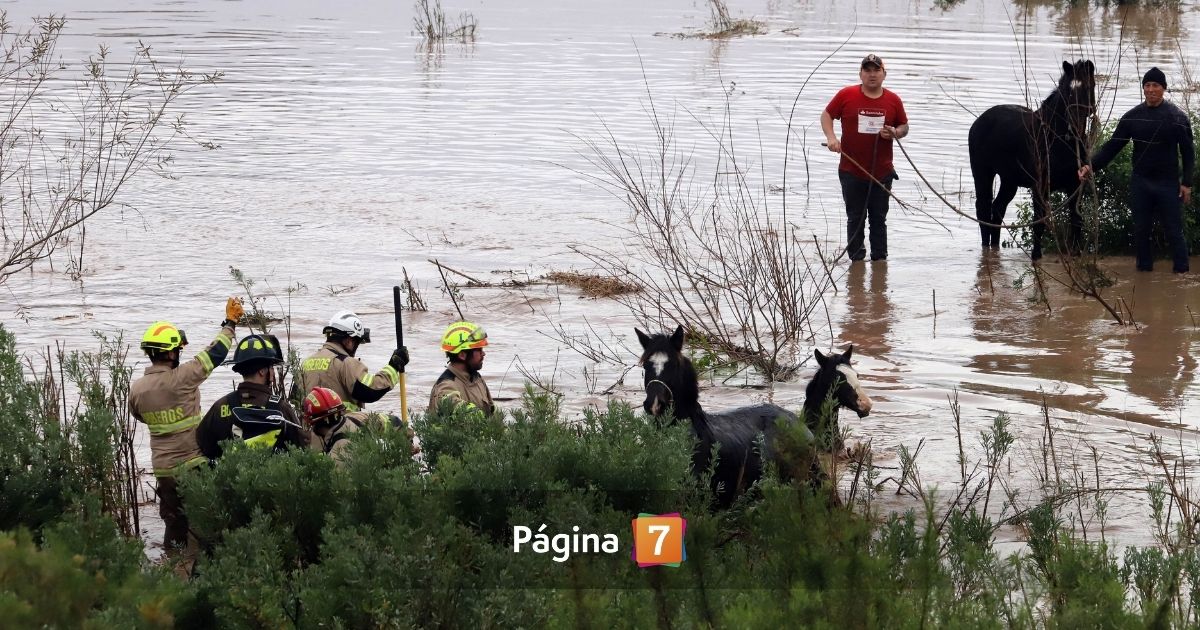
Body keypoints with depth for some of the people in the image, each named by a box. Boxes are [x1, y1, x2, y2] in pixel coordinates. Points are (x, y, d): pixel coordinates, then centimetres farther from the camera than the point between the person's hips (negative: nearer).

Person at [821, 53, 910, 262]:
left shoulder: (893, 100, 4)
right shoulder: (846, 95, -2)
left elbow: (904, 127, 14)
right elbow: (827, 115, 6)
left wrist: (895, 133, -9)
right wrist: (831, 137, -11)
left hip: (881, 172, 1)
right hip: (851, 172, -1)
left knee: (878, 219, 7)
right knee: (855, 219, 6)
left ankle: (880, 259, 13)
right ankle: (856, 259, 13)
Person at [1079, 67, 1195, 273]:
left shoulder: (1177, 117, -6)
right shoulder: (1132, 117, 2)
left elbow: (1188, 152, -3)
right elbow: (1112, 146, 0)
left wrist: (1186, 183, -9)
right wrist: (1092, 165, -13)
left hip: (1168, 184, -3)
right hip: (1140, 184, 3)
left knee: (1174, 231, 0)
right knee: (1142, 231, 10)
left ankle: (1182, 271, 8)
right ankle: (1144, 270, 21)